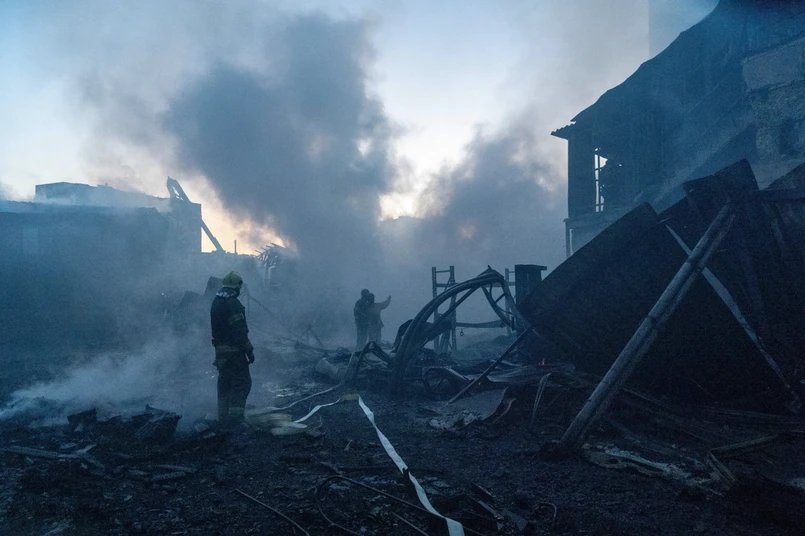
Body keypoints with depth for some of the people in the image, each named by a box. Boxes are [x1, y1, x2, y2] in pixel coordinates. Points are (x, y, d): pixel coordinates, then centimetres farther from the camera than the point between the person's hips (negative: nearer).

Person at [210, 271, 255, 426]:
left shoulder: (216, 303, 10)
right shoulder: (233, 304, -19)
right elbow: (240, 331, -22)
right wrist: (249, 351, -18)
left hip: (220, 350, 9)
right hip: (234, 351, -9)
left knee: (224, 382, 16)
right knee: (242, 382, -1)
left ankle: (223, 416, 24)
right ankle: (235, 416, -4)